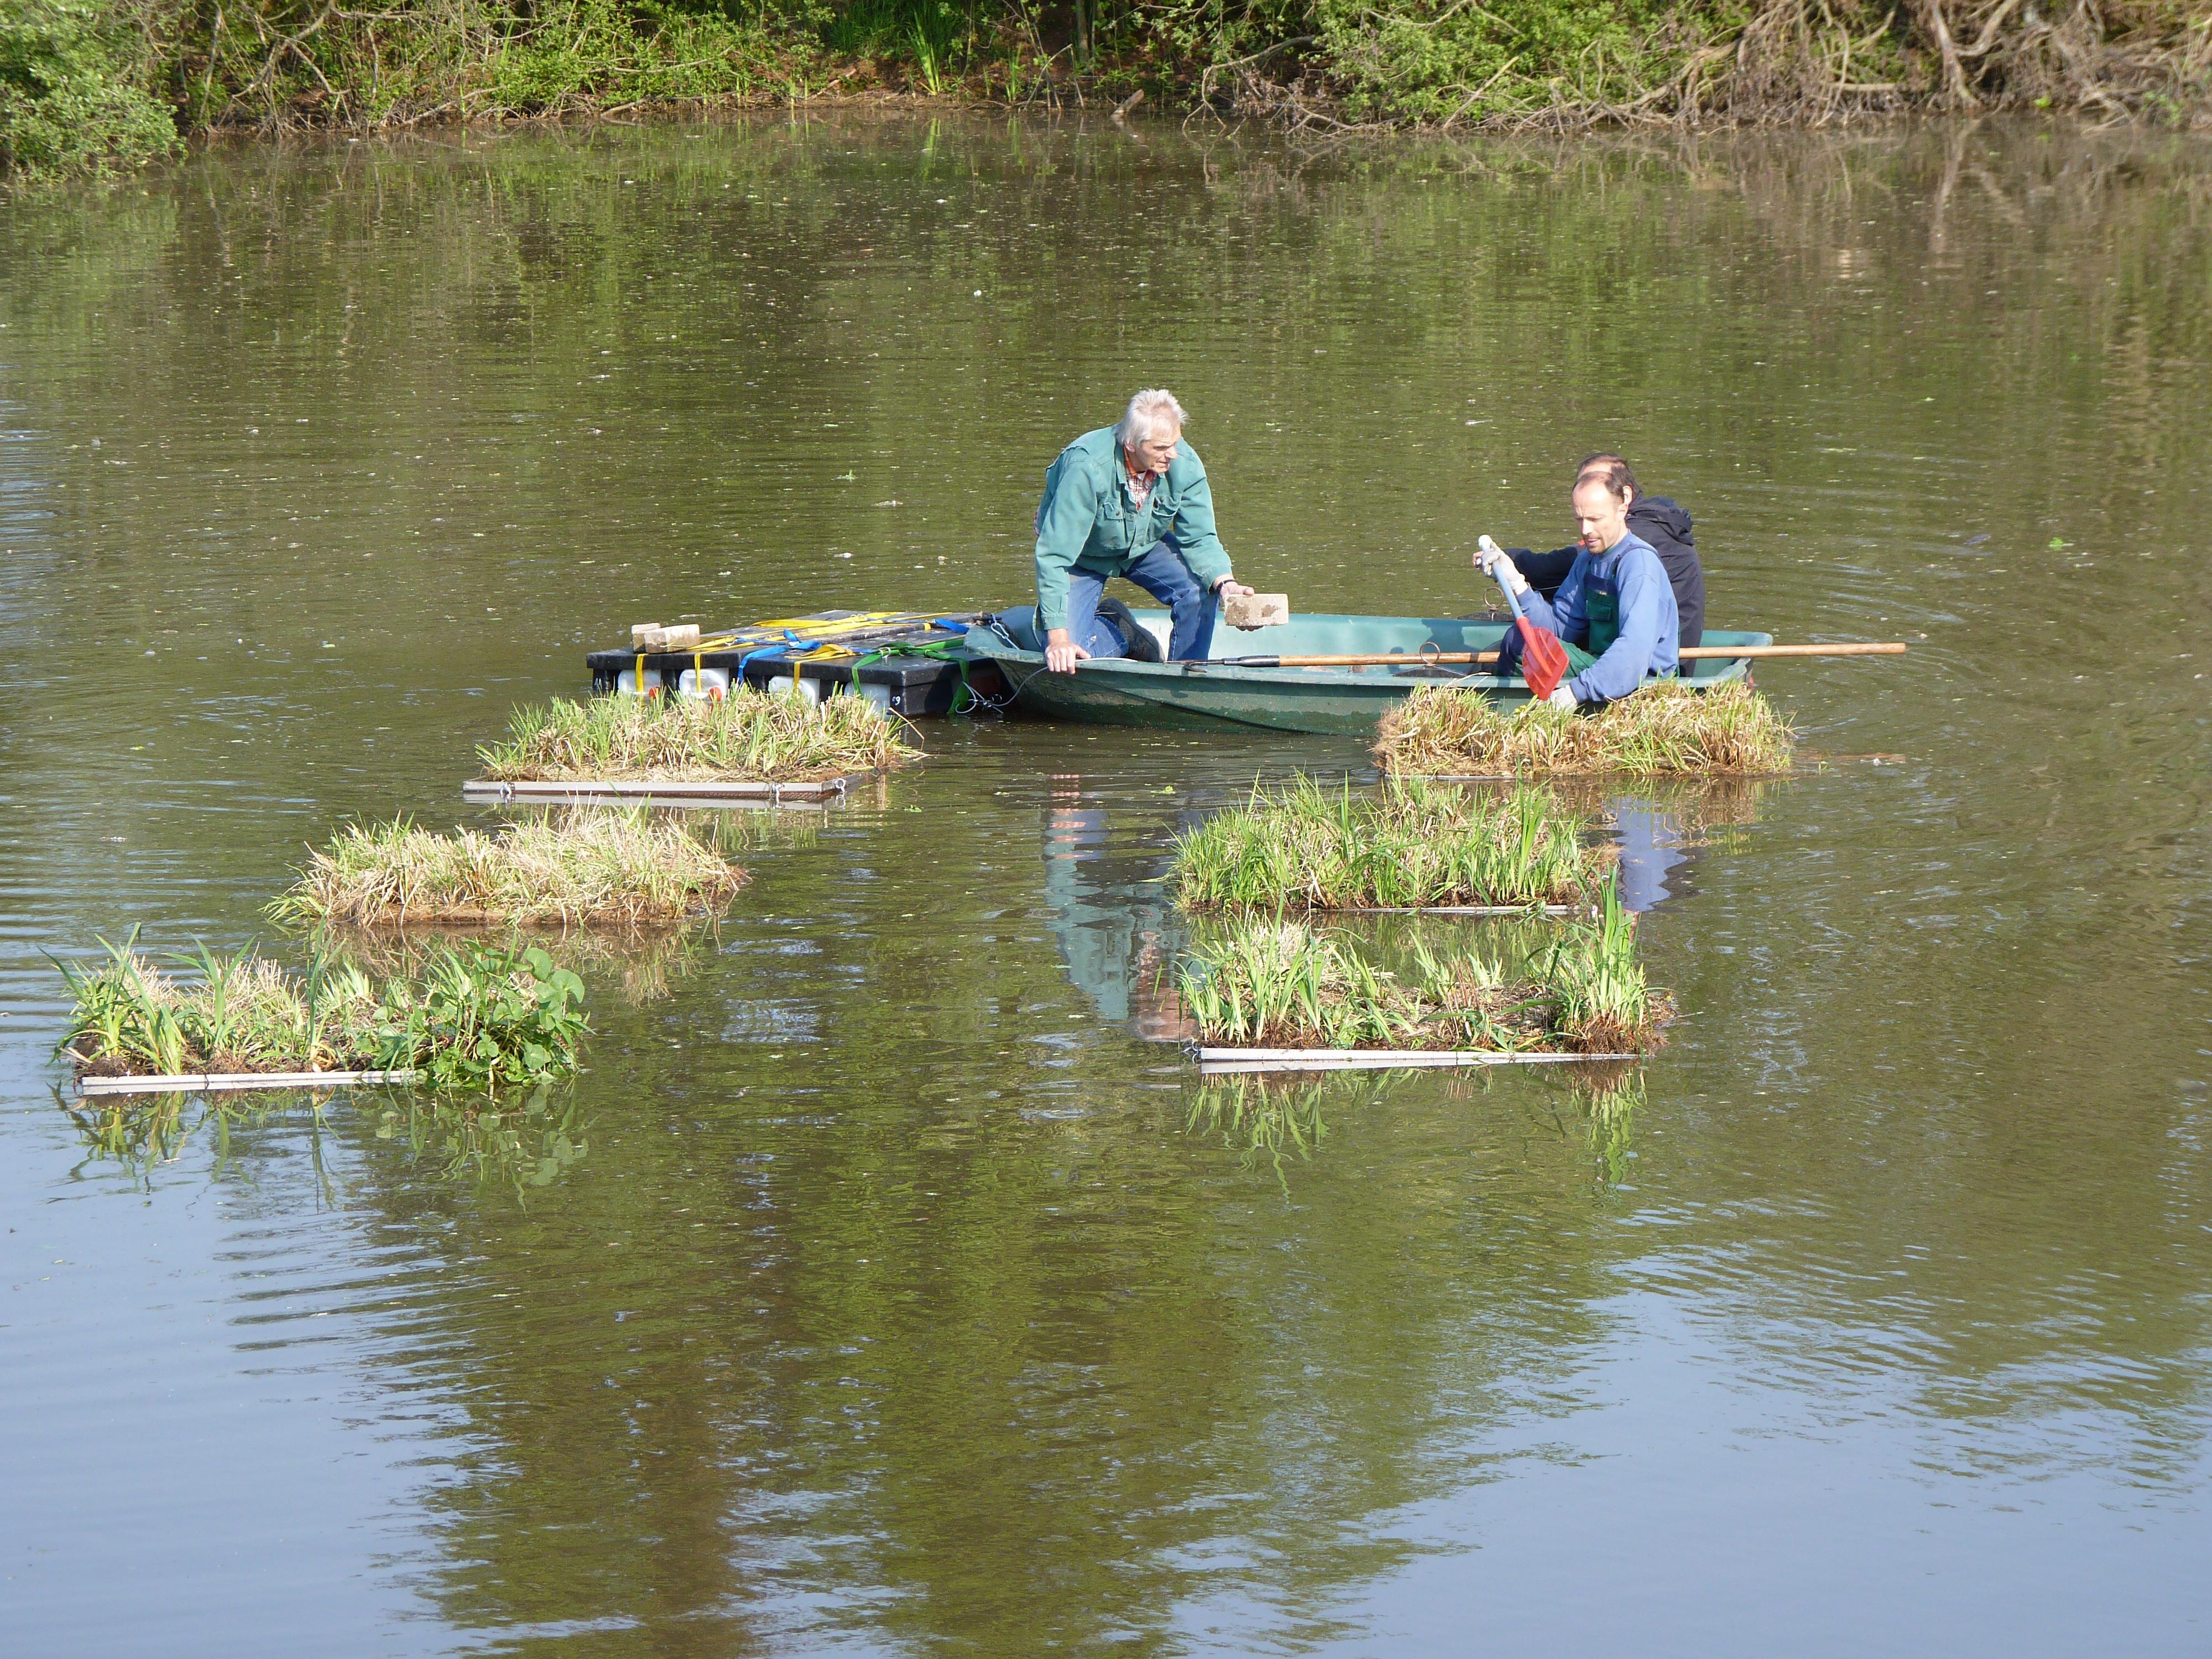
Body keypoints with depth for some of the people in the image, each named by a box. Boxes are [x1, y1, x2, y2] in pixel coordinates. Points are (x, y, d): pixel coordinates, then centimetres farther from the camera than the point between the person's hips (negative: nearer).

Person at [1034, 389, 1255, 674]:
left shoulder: (1185, 465, -25)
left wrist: (1224, 582, -37)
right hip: (1084, 557, -3)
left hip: (1145, 545, 3)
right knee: (1065, 658, -19)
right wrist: (1058, 637, -40)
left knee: (1201, 590, -24)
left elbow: (1199, 538, -14)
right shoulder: (1087, 467, -38)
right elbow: (1055, 555, -36)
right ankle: (1120, 630, 14)